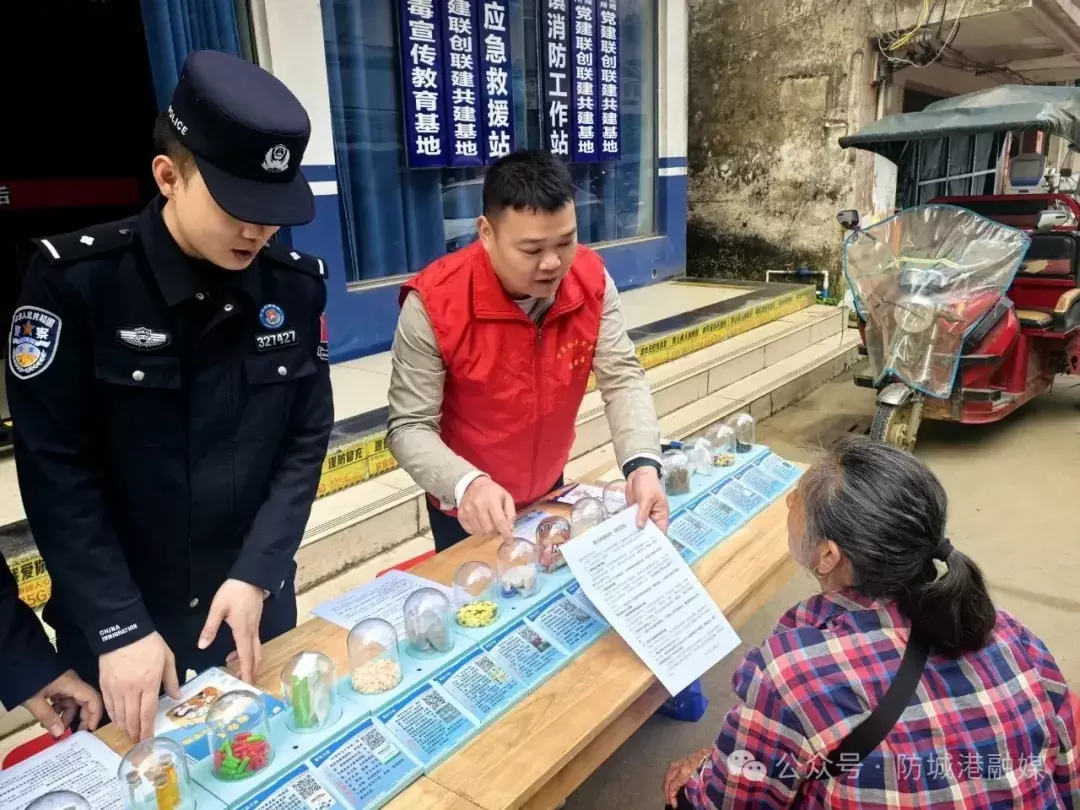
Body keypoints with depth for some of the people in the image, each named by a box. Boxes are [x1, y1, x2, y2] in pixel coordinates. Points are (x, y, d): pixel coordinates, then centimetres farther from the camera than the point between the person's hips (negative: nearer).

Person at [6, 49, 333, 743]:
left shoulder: (295, 285, -6)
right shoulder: (74, 280, -16)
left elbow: (307, 442, -3)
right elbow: (56, 471, -14)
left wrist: (257, 574, -12)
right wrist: (119, 628, -16)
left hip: (258, 607, 3)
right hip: (119, 627, -2)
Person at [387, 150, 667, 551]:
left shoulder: (591, 279, -16)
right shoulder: (434, 303, -28)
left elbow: (622, 377, -17)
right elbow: (408, 427, -26)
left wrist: (643, 464, -35)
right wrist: (467, 485, -45)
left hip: (550, 492, 5)